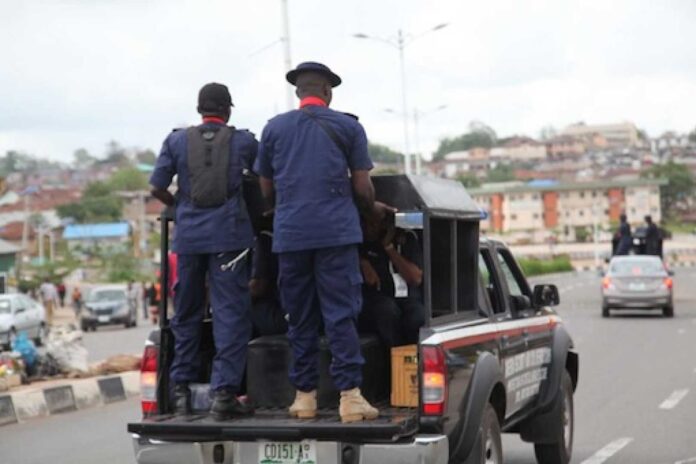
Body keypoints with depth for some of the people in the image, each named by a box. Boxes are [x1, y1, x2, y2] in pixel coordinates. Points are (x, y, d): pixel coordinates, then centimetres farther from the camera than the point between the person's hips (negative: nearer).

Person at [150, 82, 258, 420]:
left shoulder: (177, 141, 7)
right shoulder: (243, 141, 5)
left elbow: (157, 188, 4)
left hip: (188, 234, 2)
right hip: (228, 234, -2)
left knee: (186, 314, 14)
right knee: (230, 314, -2)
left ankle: (181, 389, 18)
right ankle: (223, 392, -9)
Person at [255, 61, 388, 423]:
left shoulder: (274, 128, 12)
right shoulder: (348, 127, 6)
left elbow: (266, 190, 17)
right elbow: (363, 189, 5)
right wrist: (370, 209, 25)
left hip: (289, 234, 2)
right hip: (337, 231, -2)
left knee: (300, 318, 8)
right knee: (341, 315, -4)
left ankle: (304, 395, 10)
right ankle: (350, 394, -11)